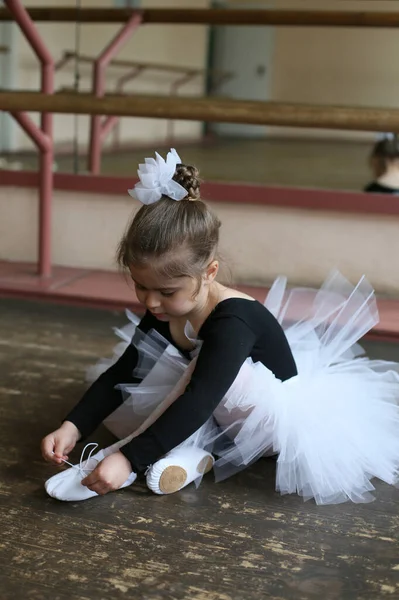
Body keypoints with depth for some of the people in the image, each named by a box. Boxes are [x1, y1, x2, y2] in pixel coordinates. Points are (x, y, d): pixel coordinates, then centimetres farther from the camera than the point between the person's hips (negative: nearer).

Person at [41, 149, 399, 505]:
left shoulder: (233, 320, -33)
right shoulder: (162, 313, -9)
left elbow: (198, 402, -40)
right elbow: (120, 374, -8)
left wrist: (128, 458, -45)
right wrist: (72, 428, -20)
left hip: (275, 419, -8)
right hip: (221, 418, 8)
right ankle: (191, 454, -19)